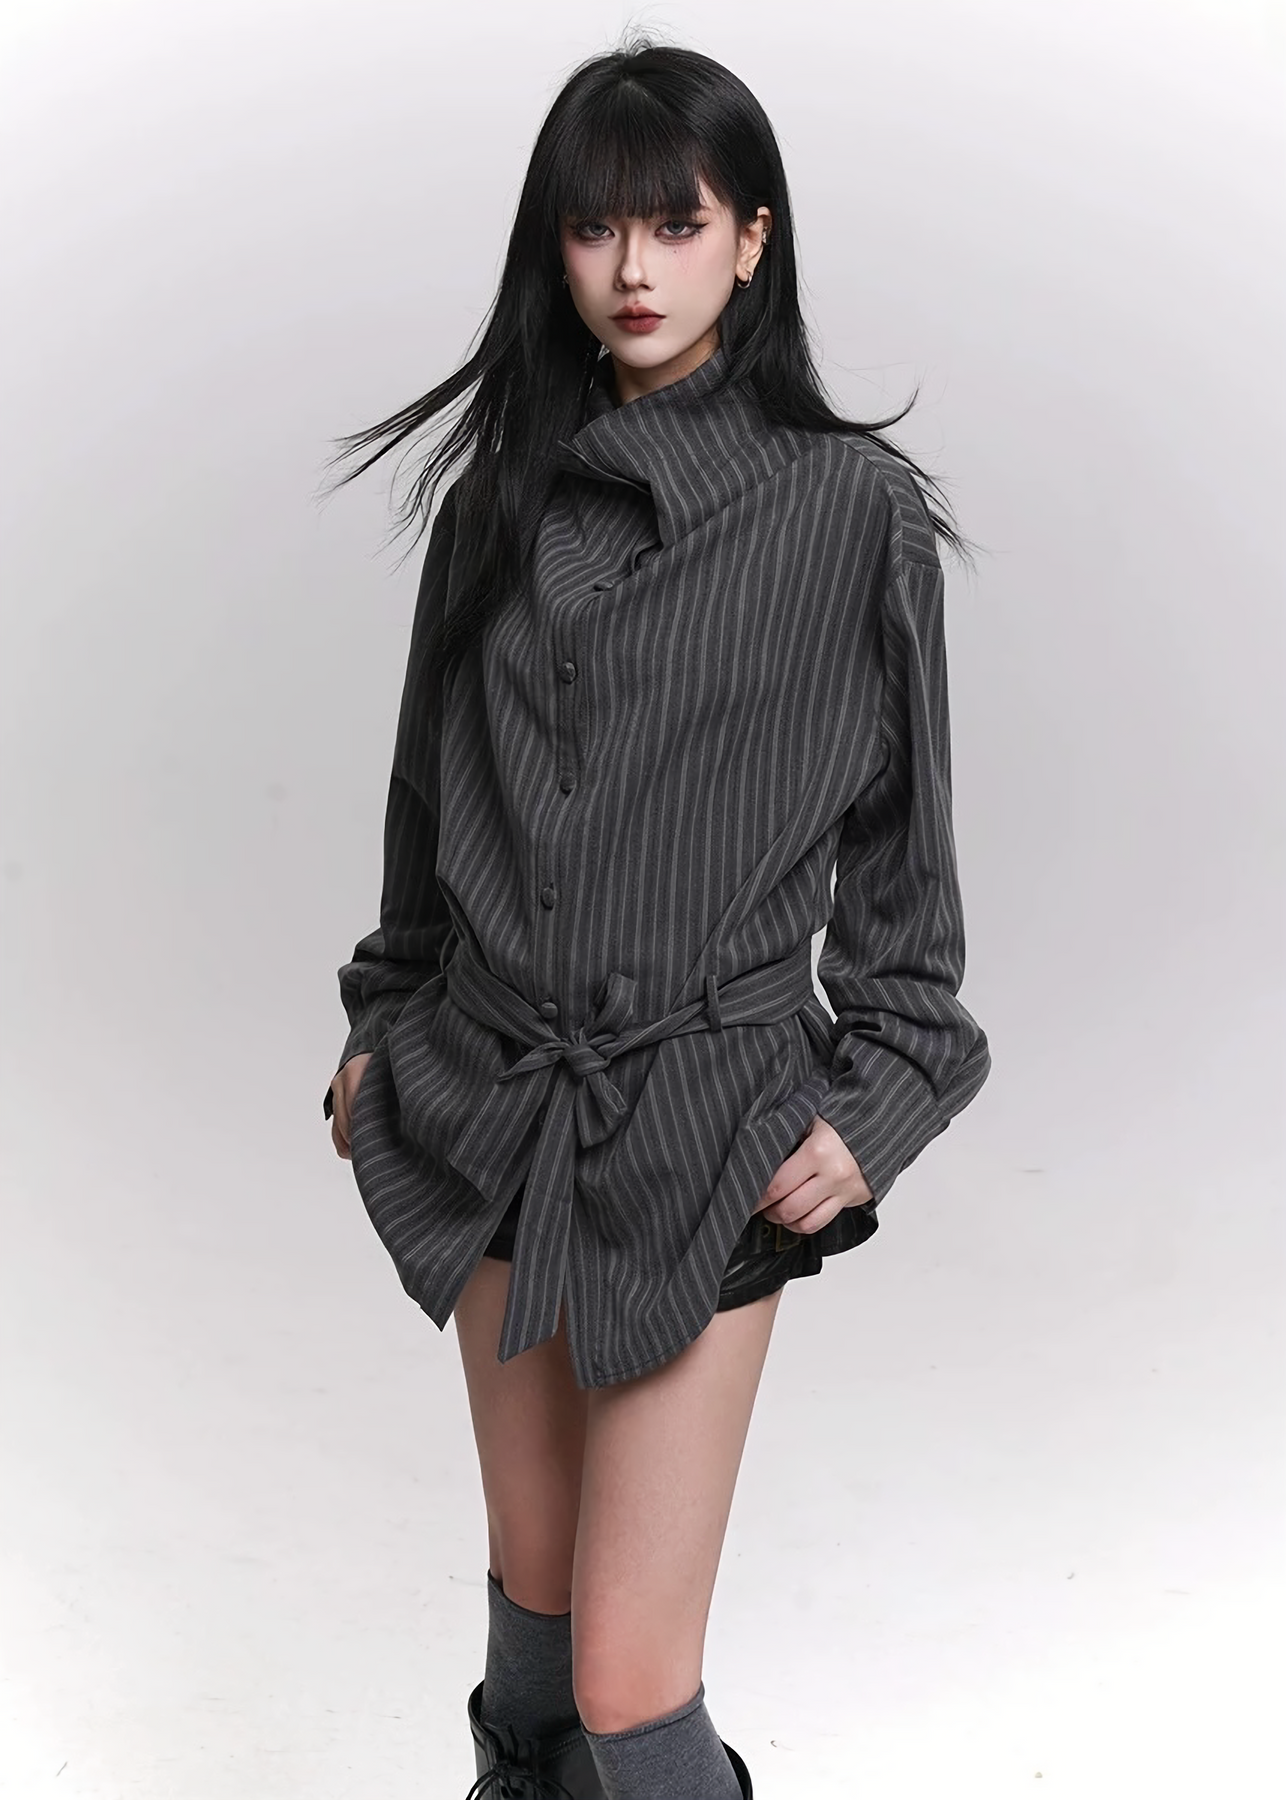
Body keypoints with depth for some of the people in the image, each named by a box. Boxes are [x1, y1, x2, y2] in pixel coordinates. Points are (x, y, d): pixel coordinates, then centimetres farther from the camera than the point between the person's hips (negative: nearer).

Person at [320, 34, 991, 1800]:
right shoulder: (503, 489, 5)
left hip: (707, 1121, -4)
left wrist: (873, 1102, -7)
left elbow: (901, 833, -2)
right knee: (531, 1571, 19)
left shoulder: (851, 508, -7)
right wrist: (386, 1019, 16)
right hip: (492, 1097, 4)